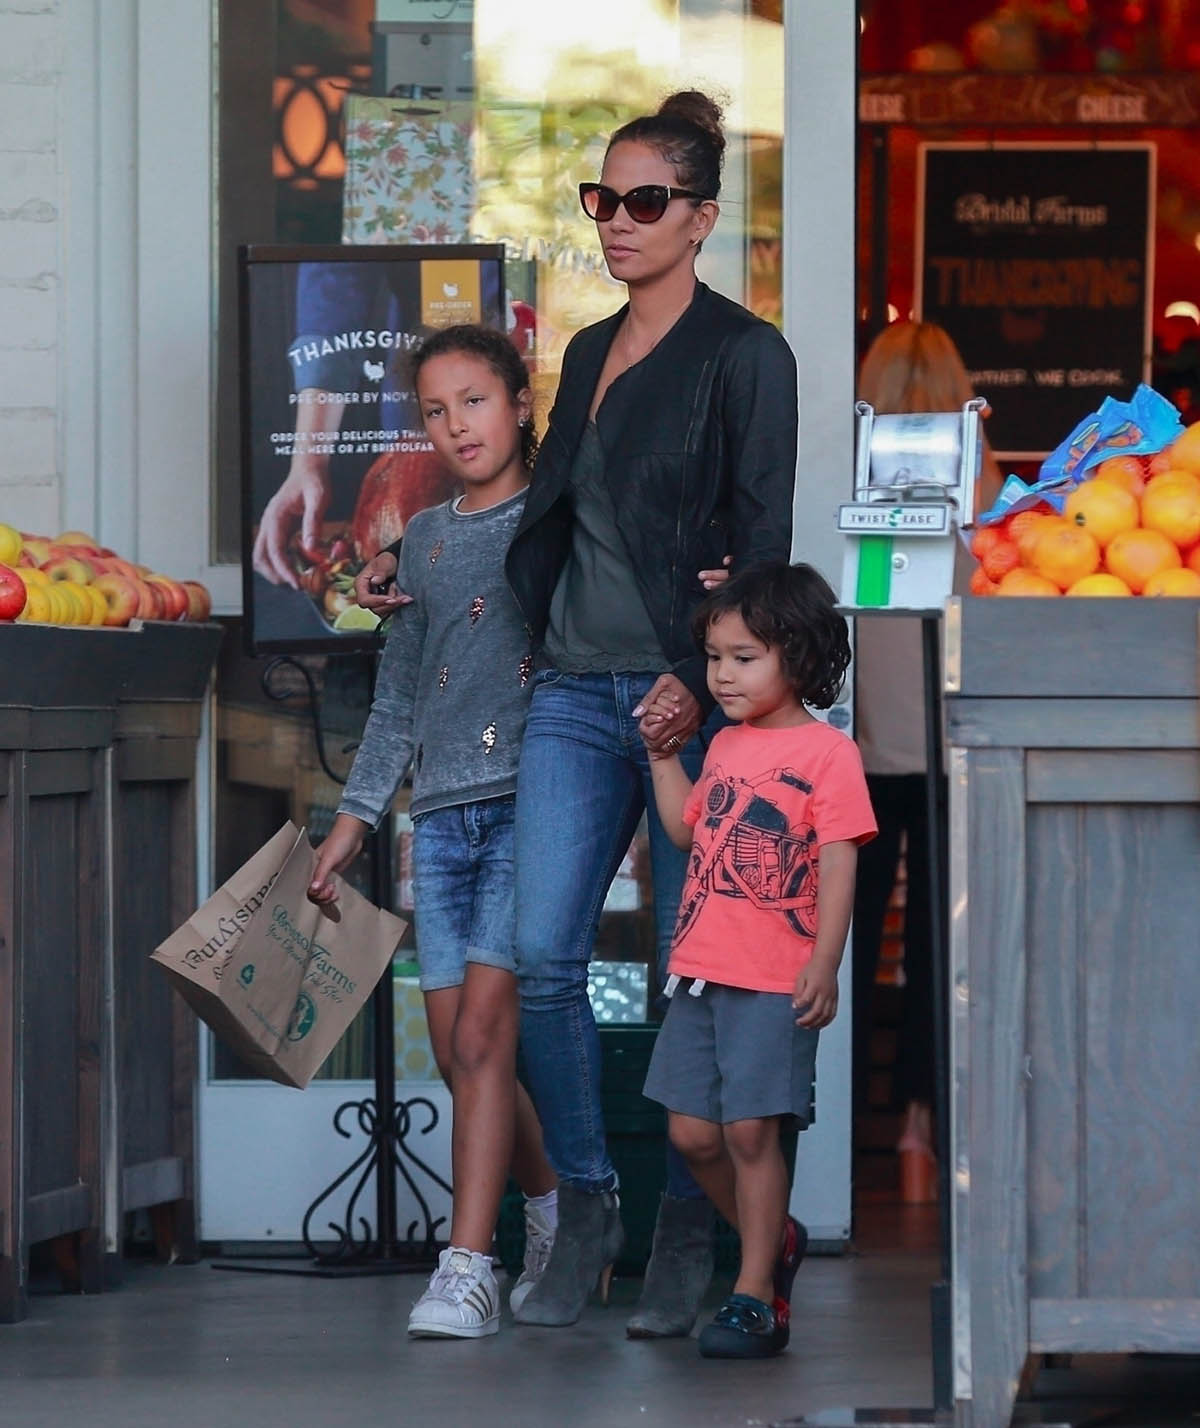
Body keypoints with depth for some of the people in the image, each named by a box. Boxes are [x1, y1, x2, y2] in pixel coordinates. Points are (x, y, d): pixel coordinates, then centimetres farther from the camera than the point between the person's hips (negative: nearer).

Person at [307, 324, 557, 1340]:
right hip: (440, 811, 5)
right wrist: (356, 817, 18)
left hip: (532, 798, -5)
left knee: (483, 1028, -14)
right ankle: (559, 1215, 23)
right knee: (456, 1047, 2)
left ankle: (467, 1271, -16)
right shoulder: (424, 541, 18)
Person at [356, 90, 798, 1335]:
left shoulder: (744, 356, -2)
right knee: (541, 958, -5)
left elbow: (762, 543, -8)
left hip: (690, 698, -6)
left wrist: (701, 679, -17)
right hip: (575, 693, 6)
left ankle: (687, 1237, 7)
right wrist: (416, 579, 21)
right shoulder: (587, 356, 18)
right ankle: (585, 1214, 7)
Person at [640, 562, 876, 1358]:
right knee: (692, 1131, 7)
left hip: (775, 981, -7)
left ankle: (756, 1297, 3)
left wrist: (825, 964, -19)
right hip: (701, 969, 7)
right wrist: (664, 754, 18)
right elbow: (686, 830, 27)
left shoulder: (827, 753, -7)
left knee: (750, 1130, -6)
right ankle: (775, 1239, 29)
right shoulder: (725, 748, 15)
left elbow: (838, 862, -12)